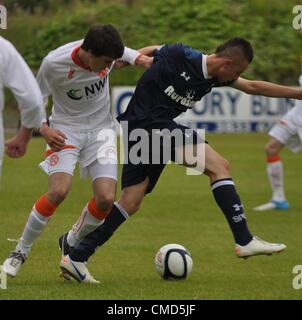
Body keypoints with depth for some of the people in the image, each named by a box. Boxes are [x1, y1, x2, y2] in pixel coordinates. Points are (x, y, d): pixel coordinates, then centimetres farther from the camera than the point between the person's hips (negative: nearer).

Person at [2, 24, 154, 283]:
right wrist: (44, 130, -21)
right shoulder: (54, 64, -25)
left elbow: (127, 54, 12)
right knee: (59, 191, -25)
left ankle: (72, 247, 15)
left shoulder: (106, 52, -15)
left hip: (101, 129, 3)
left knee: (106, 199, -12)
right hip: (66, 129, -3)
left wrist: (145, 60, -3)